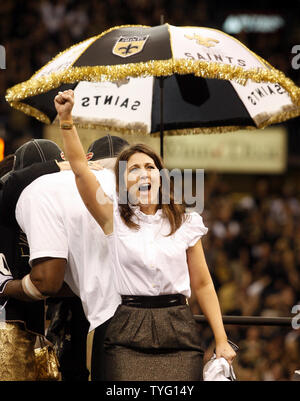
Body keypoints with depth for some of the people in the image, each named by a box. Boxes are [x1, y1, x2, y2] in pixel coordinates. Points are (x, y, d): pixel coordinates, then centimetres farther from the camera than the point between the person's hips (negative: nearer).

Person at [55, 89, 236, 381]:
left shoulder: (185, 224, 10)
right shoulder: (114, 217, 7)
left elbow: (202, 285, 11)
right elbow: (80, 168, -4)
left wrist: (221, 341, 6)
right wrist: (66, 118, -14)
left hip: (178, 333, 1)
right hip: (128, 334, -1)